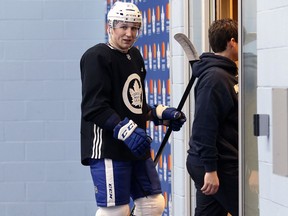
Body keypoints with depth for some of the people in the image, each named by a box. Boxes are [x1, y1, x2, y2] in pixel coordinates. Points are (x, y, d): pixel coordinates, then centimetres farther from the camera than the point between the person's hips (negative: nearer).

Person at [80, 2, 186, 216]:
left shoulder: (135, 55, 17)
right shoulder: (97, 57, -11)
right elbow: (95, 108, -20)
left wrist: (161, 113, 12)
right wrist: (125, 130, -28)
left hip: (137, 147, 9)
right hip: (107, 148, -9)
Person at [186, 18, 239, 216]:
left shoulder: (228, 74, 13)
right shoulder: (215, 77, -17)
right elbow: (204, 126, -22)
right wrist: (210, 169, -24)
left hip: (221, 161, 9)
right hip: (219, 165, -9)